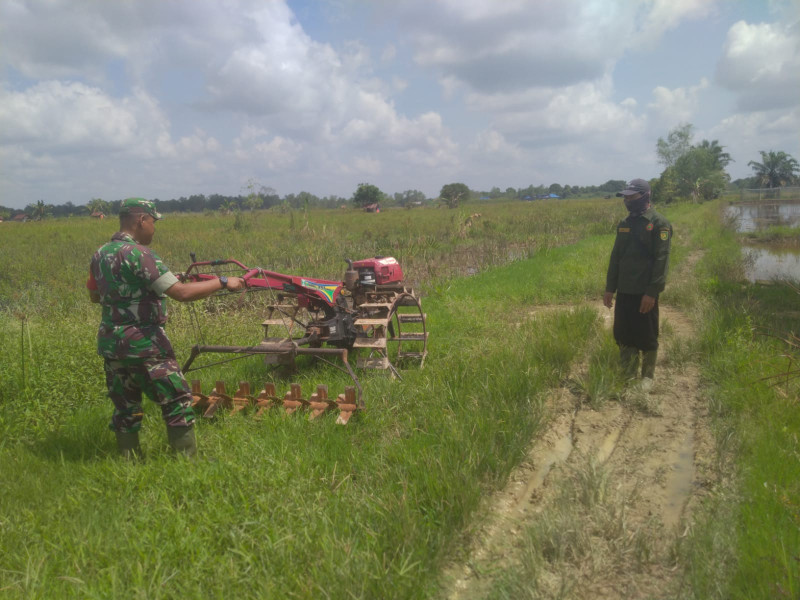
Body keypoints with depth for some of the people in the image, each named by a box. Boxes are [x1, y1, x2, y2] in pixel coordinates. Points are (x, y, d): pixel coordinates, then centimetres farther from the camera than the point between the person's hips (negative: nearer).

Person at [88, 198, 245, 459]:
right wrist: (223, 282, -15)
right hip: (142, 343, -8)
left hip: (110, 342, 8)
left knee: (125, 408, 18)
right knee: (177, 403, 3)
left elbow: (94, 296, 22)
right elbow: (181, 292, -23)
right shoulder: (138, 254, -18)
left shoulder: (100, 254, 8)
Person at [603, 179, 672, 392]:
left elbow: (661, 261, -14)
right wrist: (609, 288, 11)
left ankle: (647, 377, 20)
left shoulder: (659, 224, -9)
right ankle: (628, 375, 24)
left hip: (645, 293, -6)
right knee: (623, 336, 11)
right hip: (624, 291, 6)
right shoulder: (624, 223, 11)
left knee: (647, 338, 5)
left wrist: (652, 292, -18)